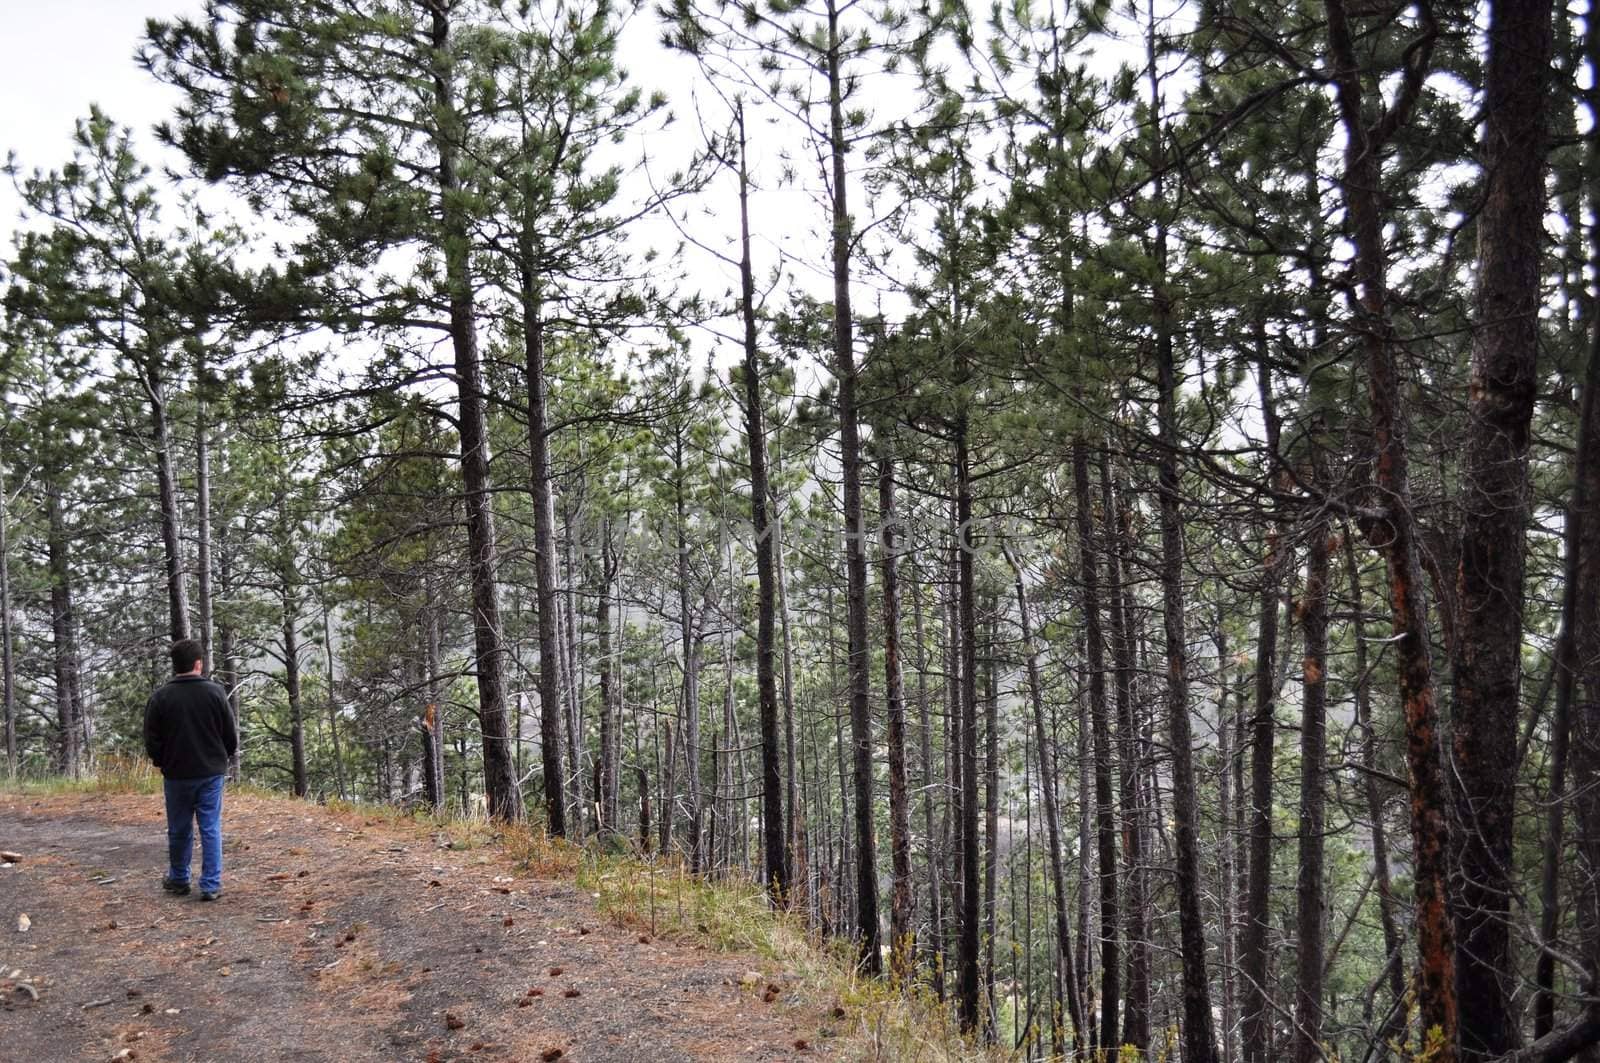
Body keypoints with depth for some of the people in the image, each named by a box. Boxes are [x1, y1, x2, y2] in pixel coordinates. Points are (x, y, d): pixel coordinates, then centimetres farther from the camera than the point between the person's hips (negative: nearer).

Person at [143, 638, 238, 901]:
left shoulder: (161, 696, -7)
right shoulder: (215, 692, -7)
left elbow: (151, 741, -1)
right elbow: (231, 735, -2)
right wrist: (223, 757, 18)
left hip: (176, 774, 1)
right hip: (211, 773, -1)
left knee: (179, 830, 14)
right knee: (211, 829, 3)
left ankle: (179, 880, 29)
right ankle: (211, 885, 1)